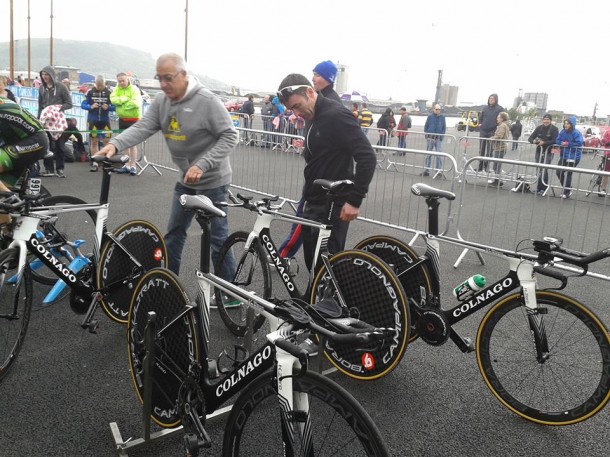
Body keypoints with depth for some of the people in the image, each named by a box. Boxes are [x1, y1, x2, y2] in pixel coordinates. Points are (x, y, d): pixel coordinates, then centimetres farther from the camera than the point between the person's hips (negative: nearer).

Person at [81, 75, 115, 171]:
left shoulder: (109, 92, -1)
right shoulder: (90, 92, 1)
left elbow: (115, 106, 1)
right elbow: (83, 105, 2)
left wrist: (108, 107, -19)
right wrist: (91, 107, -17)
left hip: (105, 121, -1)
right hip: (93, 121, 1)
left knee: (107, 141, -6)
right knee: (94, 141, 5)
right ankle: (95, 163, 12)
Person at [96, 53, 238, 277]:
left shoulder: (207, 101, -19)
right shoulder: (161, 101, 1)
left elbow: (230, 136, -19)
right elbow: (142, 127, -9)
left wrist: (202, 165, -27)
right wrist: (114, 144, -28)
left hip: (212, 180, -7)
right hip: (185, 179, 7)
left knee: (217, 238, 1)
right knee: (174, 233, 16)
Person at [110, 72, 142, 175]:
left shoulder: (134, 89, -10)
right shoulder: (117, 89, 6)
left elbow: (136, 102, -25)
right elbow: (113, 99, -9)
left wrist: (120, 101, -13)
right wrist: (125, 99, -20)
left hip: (133, 120, -6)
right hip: (122, 119, 6)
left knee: (132, 143, -5)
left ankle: (133, 166, 2)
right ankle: (127, 165, 19)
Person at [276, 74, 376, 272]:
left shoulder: (336, 115, -18)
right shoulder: (312, 118, 12)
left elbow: (367, 157, -23)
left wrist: (354, 200, -24)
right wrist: (308, 196, 19)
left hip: (333, 207, -9)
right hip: (313, 204, 9)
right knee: (312, 262, 16)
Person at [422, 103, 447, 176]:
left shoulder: (442, 117, 3)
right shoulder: (430, 116, 2)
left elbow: (444, 128, 5)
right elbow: (426, 126, 5)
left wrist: (441, 137, -6)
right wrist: (427, 136, -4)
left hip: (438, 139, -1)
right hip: (430, 138, 1)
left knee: (439, 155, -4)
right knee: (428, 155, 7)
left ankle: (439, 171, 1)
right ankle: (426, 170, 12)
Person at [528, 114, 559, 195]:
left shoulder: (554, 129, -5)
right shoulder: (539, 128, 7)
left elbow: (555, 141, -16)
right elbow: (530, 138, 4)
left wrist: (544, 142, -27)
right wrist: (534, 141, -19)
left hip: (548, 152, -4)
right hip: (539, 151, 4)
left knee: (544, 170, -11)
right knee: (538, 170, 8)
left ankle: (543, 188, -3)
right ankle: (538, 187, 17)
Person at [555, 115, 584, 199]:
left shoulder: (576, 133, -14)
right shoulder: (563, 132, 4)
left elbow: (579, 143, -22)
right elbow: (557, 141, 6)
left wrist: (568, 144, -19)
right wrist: (562, 143, -15)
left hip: (573, 157, -7)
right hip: (563, 156, 7)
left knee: (568, 174, -2)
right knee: (559, 172, 6)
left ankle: (567, 192, 11)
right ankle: (567, 189, 25)